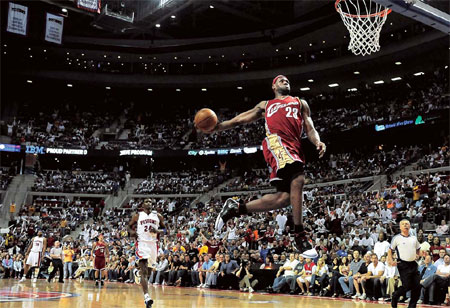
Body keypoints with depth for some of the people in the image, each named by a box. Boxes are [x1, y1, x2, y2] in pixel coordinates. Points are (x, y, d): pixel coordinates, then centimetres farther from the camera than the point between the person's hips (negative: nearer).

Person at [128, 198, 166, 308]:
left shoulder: (157, 216, 11)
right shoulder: (138, 216, 8)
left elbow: (164, 229, 14)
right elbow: (129, 226, 15)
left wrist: (157, 231, -8)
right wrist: (131, 231, -8)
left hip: (153, 244, 3)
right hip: (142, 243, -3)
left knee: (149, 268, 14)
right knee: (144, 271, -14)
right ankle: (146, 296, -22)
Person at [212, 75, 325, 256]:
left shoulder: (300, 103, 33)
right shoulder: (265, 105, 30)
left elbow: (310, 129, 21)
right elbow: (241, 119, 30)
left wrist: (318, 142, -2)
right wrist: (218, 127, 16)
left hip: (295, 148, 4)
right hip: (276, 141, -4)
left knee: (284, 197, -11)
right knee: (298, 179, -30)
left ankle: (235, 208, 2)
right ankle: (300, 237, -28)